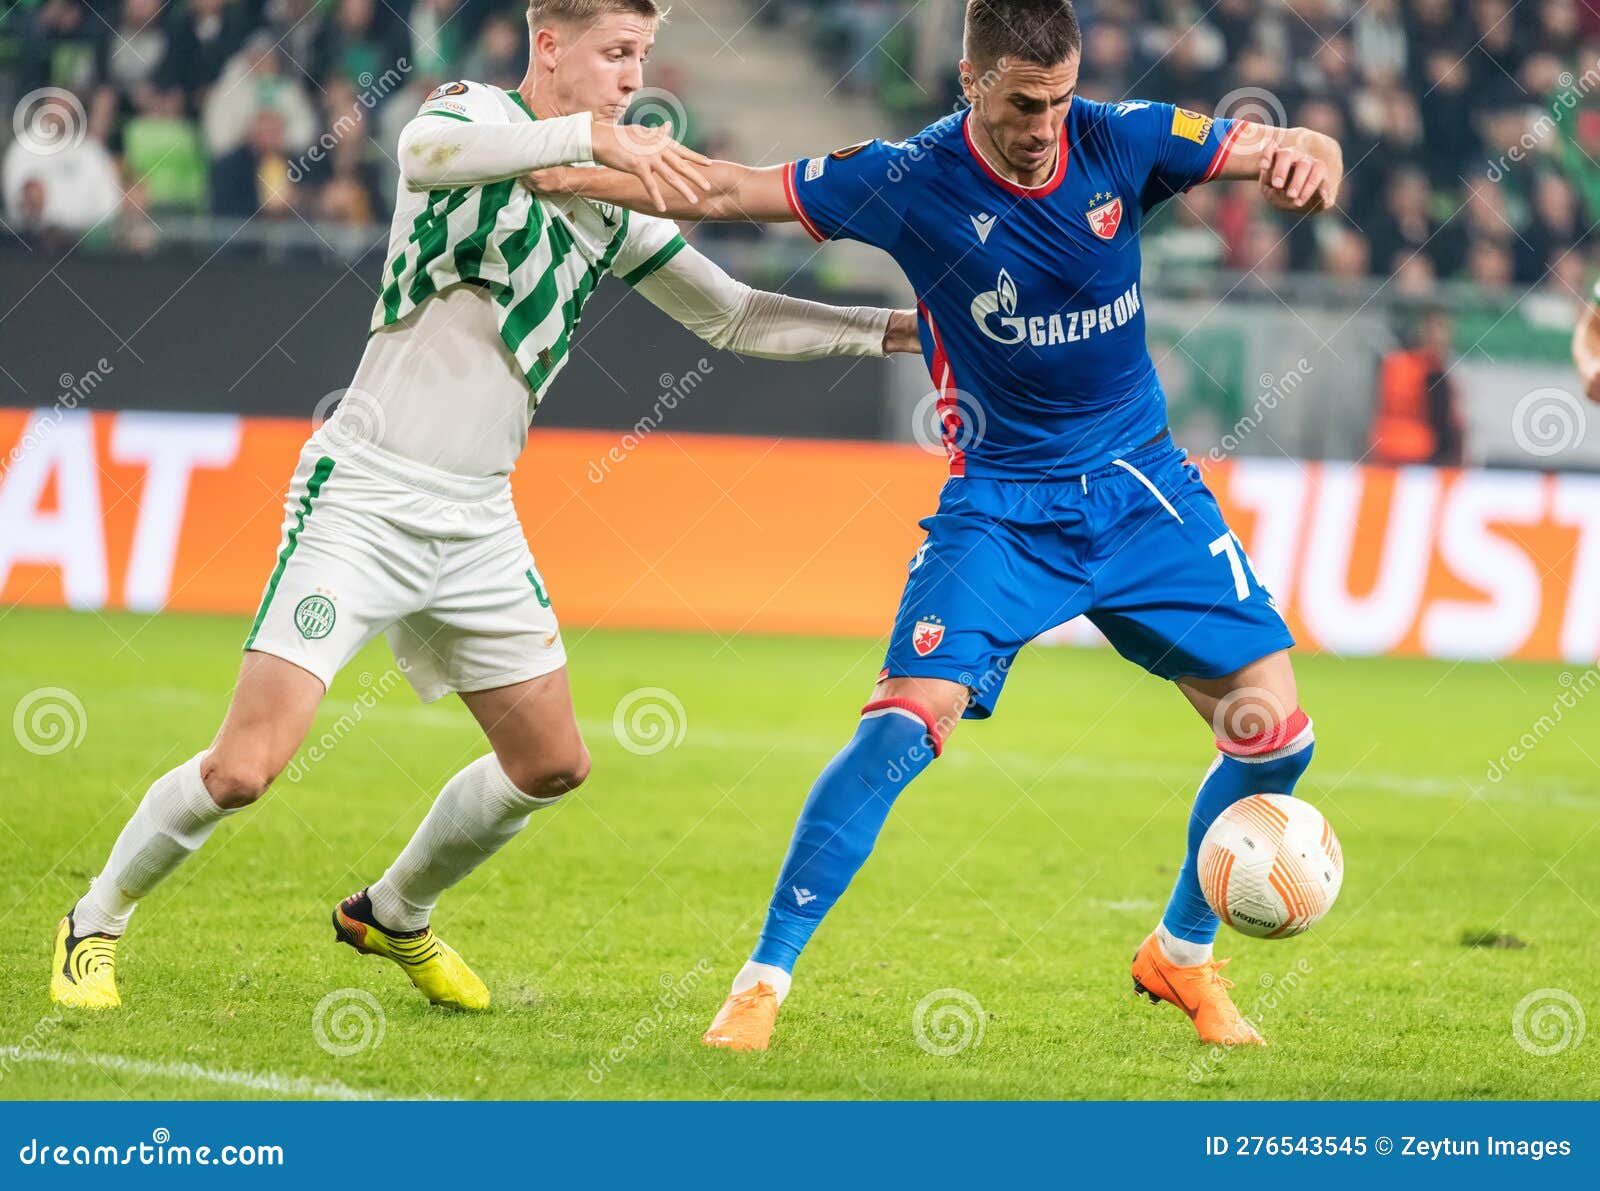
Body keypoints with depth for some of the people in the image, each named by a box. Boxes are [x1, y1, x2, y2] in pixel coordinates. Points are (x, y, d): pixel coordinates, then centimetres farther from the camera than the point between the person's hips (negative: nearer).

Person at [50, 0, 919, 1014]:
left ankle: (394, 916, 32)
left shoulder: (613, 207, 11)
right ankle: (98, 921, 9)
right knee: (246, 766, -15)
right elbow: (428, 150, -33)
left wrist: (888, 329, 8)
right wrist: (589, 136, -43)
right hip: (364, 499, -7)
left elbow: (733, 316, 17)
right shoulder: (477, 113, -8)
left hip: (478, 521, 7)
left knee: (552, 763, 9)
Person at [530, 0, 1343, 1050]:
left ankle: (1182, 956, 21)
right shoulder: (912, 180, -13)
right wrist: (546, 168, -12)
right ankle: (763, 982, -14)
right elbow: (723, 191, -7)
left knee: (1272, 726, -4)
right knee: (909, 719, -22)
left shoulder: (1120, 143, -9)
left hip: (1140, 490, 3)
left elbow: (1307, 154, -5)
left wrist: (1308, 160, -30)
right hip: (1001, 507, -3)